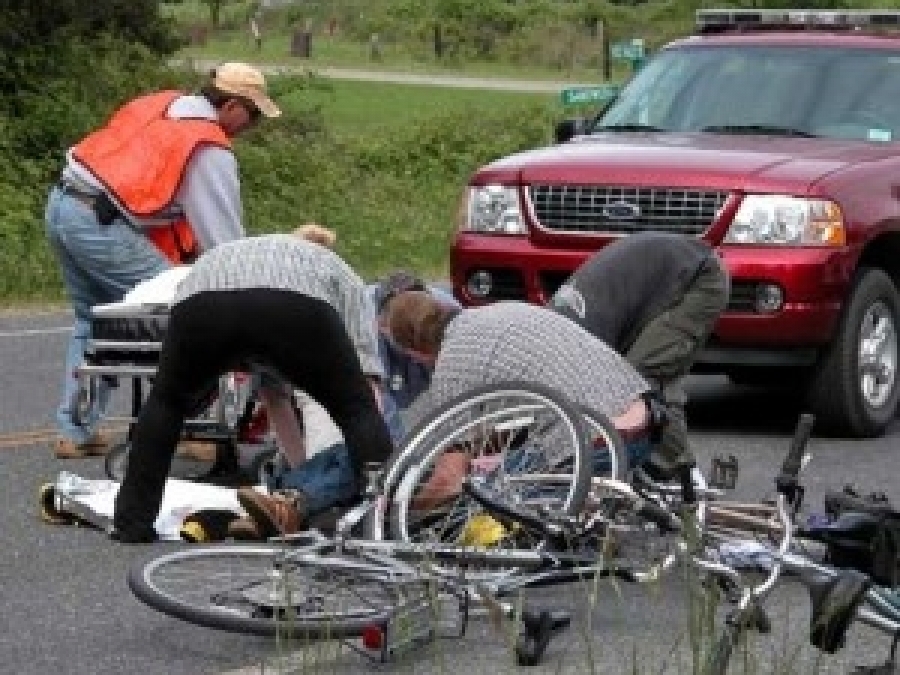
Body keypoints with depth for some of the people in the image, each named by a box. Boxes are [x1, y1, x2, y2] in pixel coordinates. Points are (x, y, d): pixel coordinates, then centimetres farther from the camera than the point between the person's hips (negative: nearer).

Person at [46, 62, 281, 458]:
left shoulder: (157, 105, 17)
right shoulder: (210, 151, -6)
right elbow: (224, 235, -7)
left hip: (59, 205, 9)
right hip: (101, 224, -9)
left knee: (91, 322, 21)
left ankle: (75, 433, 23)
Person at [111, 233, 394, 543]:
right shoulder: (344, 278, 37)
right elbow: (369, 385, 26)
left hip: (200, 303, 4)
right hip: (299, 304, -3)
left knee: (167, 402, 31)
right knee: (357, 410, 17)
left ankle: (131, 523, 28)